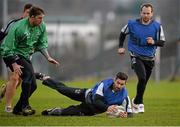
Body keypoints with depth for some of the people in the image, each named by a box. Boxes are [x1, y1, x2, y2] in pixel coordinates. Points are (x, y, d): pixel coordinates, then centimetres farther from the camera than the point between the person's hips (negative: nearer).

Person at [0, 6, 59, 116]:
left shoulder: (42, 26, -4)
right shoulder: (18, 27, -25)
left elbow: (42, 44, 9)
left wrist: (48, 57, -5)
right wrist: (14, 65, -27)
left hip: (25, 56, 8)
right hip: (12, 55, -8)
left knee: (33, 85, 2)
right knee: (29, 73, -30)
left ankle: (18, 109, 16)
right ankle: (25, 106, -26)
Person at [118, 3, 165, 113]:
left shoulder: (157, 26, -4)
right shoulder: (132, 24, -5)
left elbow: (162, 42, 0)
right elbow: (123, 33, 13)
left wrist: (153, 42, -20)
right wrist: (121, 47, 6)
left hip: (150, 59, 3)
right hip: (136, 57, -3)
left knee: (143, 83, 10)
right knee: (142, 78, -23)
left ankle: (136, 102, 32)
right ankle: (140, 103, -7)